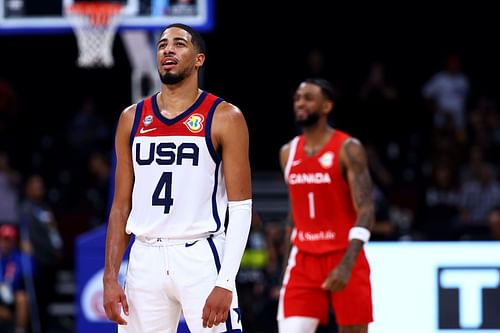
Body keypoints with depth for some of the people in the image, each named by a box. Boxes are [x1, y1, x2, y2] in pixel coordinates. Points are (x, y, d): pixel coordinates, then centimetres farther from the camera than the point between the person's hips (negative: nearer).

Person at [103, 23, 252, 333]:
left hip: (200, 257, -4)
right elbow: (122, 205, 13)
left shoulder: (224, 118, -1)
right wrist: (110, 278, 4)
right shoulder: (132, 118, 12)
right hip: (146, 260, 4)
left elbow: (241, 208, -5)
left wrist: (226, 282, -15)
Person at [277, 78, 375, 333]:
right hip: (304, 261, 4)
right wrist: (288, 262, 18)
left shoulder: (348, 149, -9)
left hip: (344, 259, -4)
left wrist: (346, 265, -27)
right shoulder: (288, 152, 10)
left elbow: (366, 210, -16)